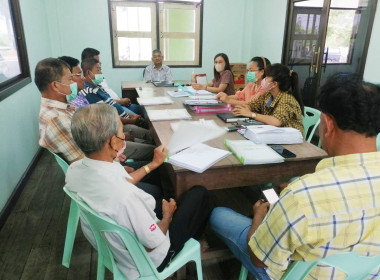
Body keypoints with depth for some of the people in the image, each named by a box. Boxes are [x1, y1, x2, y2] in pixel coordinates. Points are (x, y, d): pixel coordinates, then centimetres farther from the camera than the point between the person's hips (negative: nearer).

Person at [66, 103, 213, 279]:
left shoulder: (73, 169, -17)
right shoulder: (124, 197, -42)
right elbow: (153, 244, -26)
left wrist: (153, 164, 9)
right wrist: (167, 216, -6)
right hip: (146, 260, -6)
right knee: (199, 194, 7)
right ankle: (194, 239, 37)